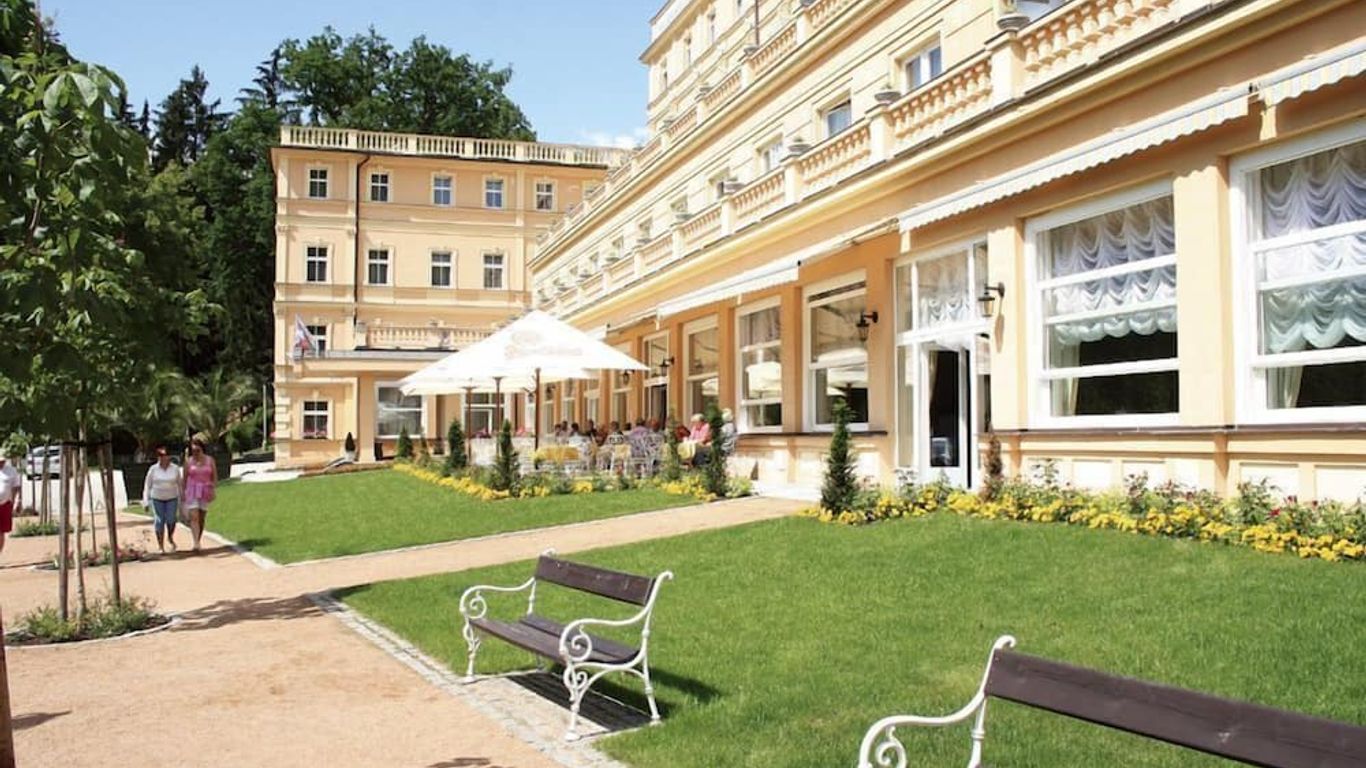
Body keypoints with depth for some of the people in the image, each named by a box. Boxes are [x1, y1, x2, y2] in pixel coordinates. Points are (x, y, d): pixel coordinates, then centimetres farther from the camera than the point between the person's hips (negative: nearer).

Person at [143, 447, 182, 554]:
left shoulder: (175, 469, 0)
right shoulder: (153, 469, -2)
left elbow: (179, 484, 8)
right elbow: (147, 485, 3)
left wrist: (181, 499, 10)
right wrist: (147, 501, 0)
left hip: (172, 498, 0)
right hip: (157, 499, 0)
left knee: (171, 519, -10)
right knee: (159, 521, -2)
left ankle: (170, 538, 19)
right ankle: (160, 545, 8)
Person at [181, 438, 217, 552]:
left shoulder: (209, 460, 3)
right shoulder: (188, 461, 2)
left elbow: (214, 477, 5)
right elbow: (184, 478, 6)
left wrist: (212, 488, -8)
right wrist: (182, 492, 3)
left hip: (205, 492, 2)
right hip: (192, 491, -2)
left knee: (201, 518, 5)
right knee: (194, 517, -14)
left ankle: (198, 542, 17)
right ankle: (196, 543, -24)